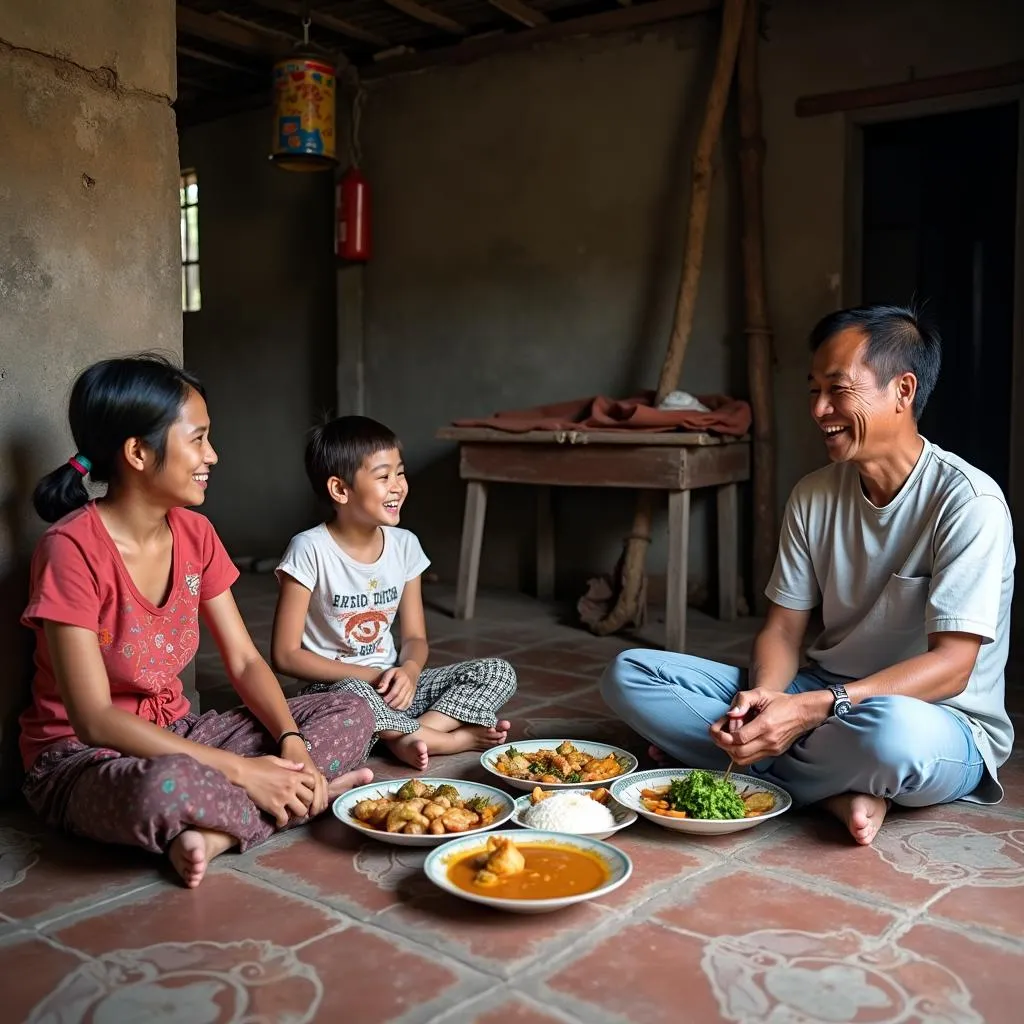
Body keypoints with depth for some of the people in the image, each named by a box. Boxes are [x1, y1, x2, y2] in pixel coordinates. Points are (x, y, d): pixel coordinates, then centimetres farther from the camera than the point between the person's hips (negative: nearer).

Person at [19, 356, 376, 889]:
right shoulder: (72, 549, -21)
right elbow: (94, 720, -24)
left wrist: (291, 744, -18)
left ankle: (212, 832, -21)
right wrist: (240, 772, -28)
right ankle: (305, 798, -16)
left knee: (349, 712, -6)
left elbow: (245, 661, 1)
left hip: (174, 734, 8)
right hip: (82, 756, -7)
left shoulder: (194, 533, 0)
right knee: (165, 788, -43)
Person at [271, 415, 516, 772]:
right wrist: (367, 676, -18)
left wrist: (409, 671, -16)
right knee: (351, 695, -40)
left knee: (498, 672, -8)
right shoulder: (310, 550, -14)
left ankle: (417, 735, -24)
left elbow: (415, 637, 7)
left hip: (394, 686, 6)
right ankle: (457, 736, -18)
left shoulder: (404, 544, 2)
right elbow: (285, 655, -13)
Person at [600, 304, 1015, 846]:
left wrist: (810, 708, -32)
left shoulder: (967, 501, -15)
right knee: (628, 674, -9)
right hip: (822, 699, 6)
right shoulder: (813, 496, 3)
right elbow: (782, 628, 3)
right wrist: (764, 694, -20)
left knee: (895, 731, -44)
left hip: (938, 721, -5)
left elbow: (950, 666, -21)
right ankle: (835, 789, -17)